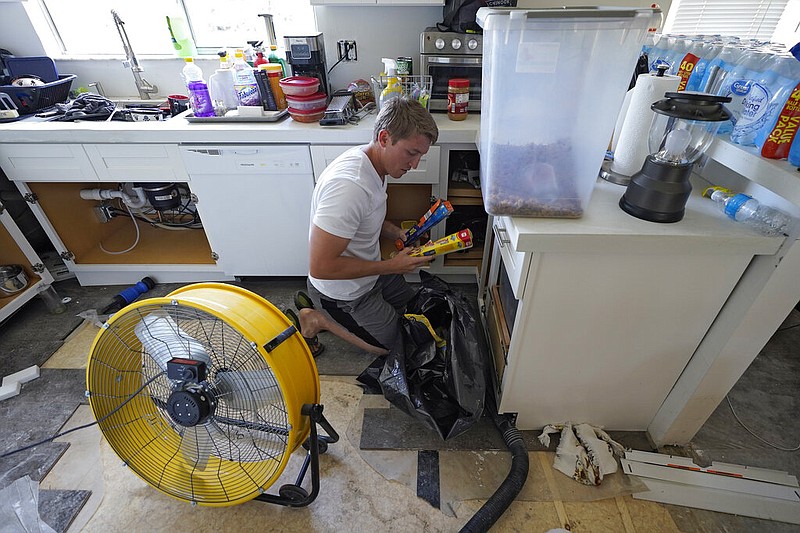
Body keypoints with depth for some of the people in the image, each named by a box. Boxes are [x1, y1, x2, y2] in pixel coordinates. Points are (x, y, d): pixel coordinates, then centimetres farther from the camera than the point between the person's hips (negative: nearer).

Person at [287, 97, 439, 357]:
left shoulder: (373, 164, -6)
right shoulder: (349, 186, -37)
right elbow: (320, 267, -35)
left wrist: (399, 234, -6)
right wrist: (392, 266, -27)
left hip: (368, 271, 8)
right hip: (343, 290, -8)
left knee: (412, 307, 26)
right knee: (389, 343, 10)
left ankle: (318, 306, 22)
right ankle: (313, 318, 12)